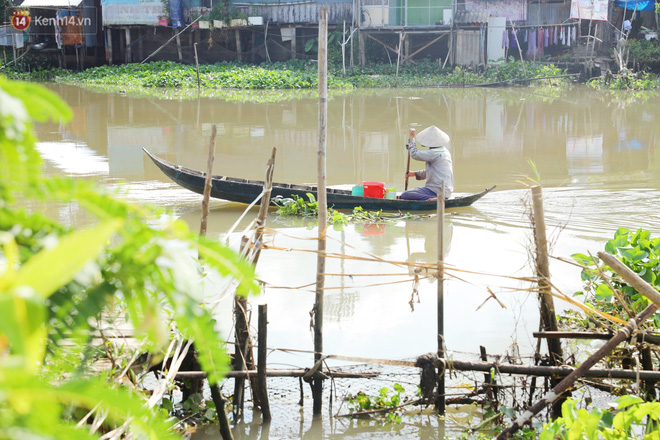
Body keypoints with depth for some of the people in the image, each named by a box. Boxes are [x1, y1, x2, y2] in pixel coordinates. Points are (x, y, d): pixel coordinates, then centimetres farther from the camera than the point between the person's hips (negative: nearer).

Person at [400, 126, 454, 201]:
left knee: (404, 195, -17)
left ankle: (433, 198, -23)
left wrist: (411, 138, -1)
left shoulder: (435, 153, -17)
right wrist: (415, 174, 19)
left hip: (436, 191, -10)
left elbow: (415, 154, -12)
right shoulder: (444, 151, 14)